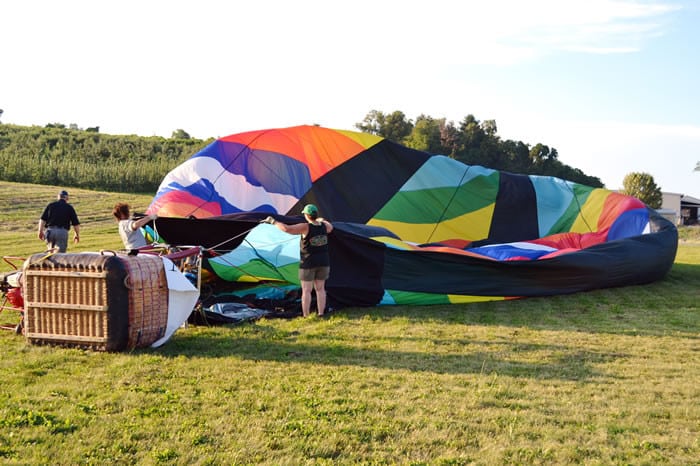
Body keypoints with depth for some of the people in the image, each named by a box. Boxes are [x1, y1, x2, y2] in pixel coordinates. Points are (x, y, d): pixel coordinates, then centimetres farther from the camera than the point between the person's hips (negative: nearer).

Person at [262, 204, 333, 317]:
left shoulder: (305, 227, -19)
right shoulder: (325, 226, -1)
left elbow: (287, 229, -28)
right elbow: (330, 227, 25)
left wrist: (273, 222, -15)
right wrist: (322, 220, 45)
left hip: (308, 263, -5)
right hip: (323, 262, 5)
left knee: (306, 291, 1)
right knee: (320, 289, 13)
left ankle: (306, 317, 1)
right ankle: (321, 315, 14)